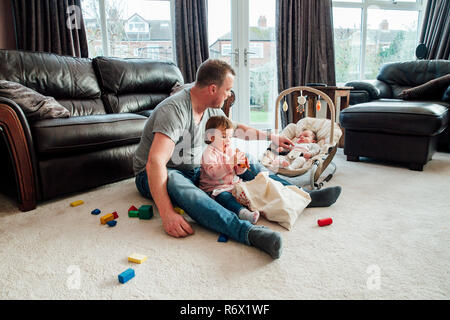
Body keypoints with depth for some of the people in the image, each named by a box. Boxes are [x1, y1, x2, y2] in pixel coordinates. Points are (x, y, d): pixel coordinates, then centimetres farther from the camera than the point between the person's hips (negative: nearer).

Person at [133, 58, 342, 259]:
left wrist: (271, 137, 24)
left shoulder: (210, 109, -1)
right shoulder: (174, 110, -27)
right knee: (174, 182, -43)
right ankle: (249, 232, -60)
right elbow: (155, 163, -38)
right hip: (152, 175, -7)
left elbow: (234, 127, 20)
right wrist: (167, 214, -48)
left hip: (194, 170, 8)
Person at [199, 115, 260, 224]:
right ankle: (242, 212, -55)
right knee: (225, 197, -36)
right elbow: (213, 173, -26)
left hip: (234, 185, 9)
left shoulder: (232, 150, 12)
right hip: (215, 188, -8)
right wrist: (231, 162, -31)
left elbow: (238, 172, 17)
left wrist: (242, 166, -7)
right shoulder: (209, 153, -9)